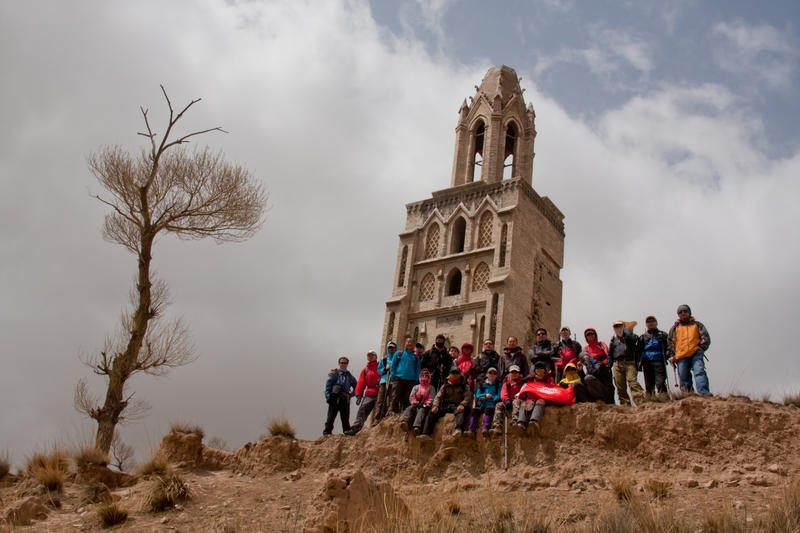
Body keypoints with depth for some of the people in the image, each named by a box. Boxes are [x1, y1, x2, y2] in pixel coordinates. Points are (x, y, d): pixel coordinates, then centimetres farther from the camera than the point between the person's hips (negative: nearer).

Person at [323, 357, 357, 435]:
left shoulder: (349, 376, 16)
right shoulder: (334, 373, 6)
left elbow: (356, 386, 25)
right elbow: (328, 384, -3)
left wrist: (352, 394, 9)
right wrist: (328, 396, -14)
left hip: (345, 400, 3)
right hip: (335, 399, -3)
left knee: (345, 418, 5)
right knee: (331, 416, -5)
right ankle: (327, 432, -5)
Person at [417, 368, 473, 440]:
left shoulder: (464, 386, 13)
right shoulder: (445, 386, 21)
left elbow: (468, 397, -2)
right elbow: (438, 397, 13)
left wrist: (462, 405, -25)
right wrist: (435, 405, -10)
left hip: (457, 407, -4)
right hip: (445, 406, 4)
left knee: (462, 412, -41)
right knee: (432, 413, -21)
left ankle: (459, 430, -69)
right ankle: (426, 434, -30)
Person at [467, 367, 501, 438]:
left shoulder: (499, 384, 14)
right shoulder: (483, 385, 24)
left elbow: (499, 396, 1)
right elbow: (477, 395, 14)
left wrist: (487, 398, -4)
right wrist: (485, 395, -5)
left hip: (492, 405, -3)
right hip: (482, 405, 3)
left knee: (488, 409, -37)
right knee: (475, 410, -28)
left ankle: (485, 428, -56)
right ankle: (471, 430, -43)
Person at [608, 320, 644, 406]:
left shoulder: (629, 336, 14)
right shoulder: (613, 340, 23)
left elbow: (635, 338, -11)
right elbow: (610, 355, 24)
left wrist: (625, 330, 3)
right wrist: (608, 367, 12)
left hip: (629, 363, -4)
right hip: (617, 364, 4)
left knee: (632, 381, -20)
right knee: (620, 386, -1)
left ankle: (640, 402, -28)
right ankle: (625, 404, 3)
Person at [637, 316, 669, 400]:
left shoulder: (663, 334, 16)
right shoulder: (642, 337, 22)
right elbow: (639, 351, 14)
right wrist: (639, 363, 2)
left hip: (659, 361, -3)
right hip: (647, 361, 3)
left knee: (660, 382, -14)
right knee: (649, 384, 2)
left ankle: (663, 399, -17)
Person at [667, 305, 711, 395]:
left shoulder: (697, 325, 19)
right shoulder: (675, 328, 21)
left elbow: (706, 337, 10)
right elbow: (670, 343, 16)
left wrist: (701, 348, -5)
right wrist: (671, 355, 4)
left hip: (696, 354, -2)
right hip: (681, 357, 2)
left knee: (700, 372, -21)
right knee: (684, 377, 0)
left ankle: (704, 393, -32)